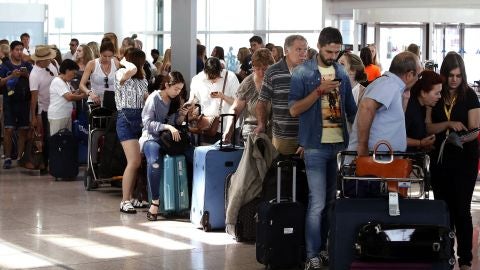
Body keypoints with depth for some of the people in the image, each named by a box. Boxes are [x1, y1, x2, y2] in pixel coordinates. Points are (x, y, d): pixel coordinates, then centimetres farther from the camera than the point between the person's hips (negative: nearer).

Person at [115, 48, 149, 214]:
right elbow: (132, 69, -30)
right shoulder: (121, 75, -7)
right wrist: (124, 62, -10)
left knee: (139, 161, 5)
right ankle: (125, 201, -11)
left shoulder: (142, 79, 17)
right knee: (134, 161, -16)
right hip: (126, 120, -7)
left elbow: (147, 99, 17)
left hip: (141, 119, 7)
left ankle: (133, 197, 15)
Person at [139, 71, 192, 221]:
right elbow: (147, 123, -14)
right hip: (152, 137, -5)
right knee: (155, 162, -38)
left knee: (193, 155, -23)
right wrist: (167, 126, -25)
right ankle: (155, 201, -28)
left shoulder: (175, 100, 13)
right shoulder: (154, 98, -6)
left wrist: (181, 116, -3)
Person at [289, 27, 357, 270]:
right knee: (317, 203, -8)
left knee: (332, 201, 10)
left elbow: (351, 108, 16)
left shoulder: (342, 73, 10)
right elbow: (294, 109, -9)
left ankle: (324, 248, 19)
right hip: (316, 146, -5)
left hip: (340, 144, 5)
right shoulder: (302, 73, -4)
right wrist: (320, 90, -17)